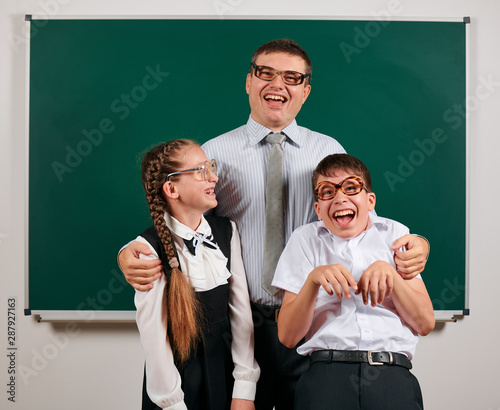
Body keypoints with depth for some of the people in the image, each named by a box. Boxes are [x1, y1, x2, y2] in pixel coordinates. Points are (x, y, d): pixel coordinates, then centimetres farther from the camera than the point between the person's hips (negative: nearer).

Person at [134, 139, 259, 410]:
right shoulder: (150, 247, -17)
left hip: (225, 372, 4)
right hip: (177, 374, -4)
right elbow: (153, 333, -15)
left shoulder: (226, 232, -2)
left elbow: (240, 310, -4)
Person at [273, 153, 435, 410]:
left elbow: (425, 324, 11)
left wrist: (389, 273, -4)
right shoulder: (305, 239, 13)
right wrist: (313, 279, -10)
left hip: (392, 372, 2)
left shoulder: (394, 233, 17)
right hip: (327, 371, -1)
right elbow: (287, 337, 6)